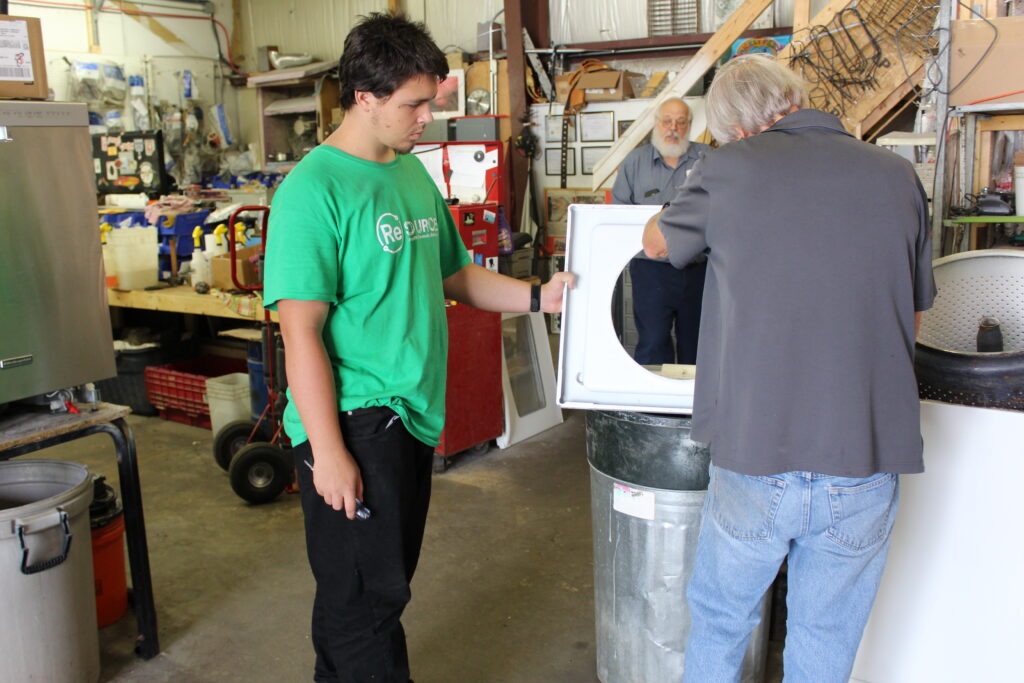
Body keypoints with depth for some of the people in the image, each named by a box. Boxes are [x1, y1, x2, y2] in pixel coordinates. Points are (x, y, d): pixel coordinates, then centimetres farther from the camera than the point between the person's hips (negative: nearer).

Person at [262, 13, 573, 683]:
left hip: (414, 414, 8)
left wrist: (538, 296, 6)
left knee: (386, 580, 20)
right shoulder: (314, 191, -15)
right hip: (354, 424, -8)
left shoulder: (415, 174, 10)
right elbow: (301, 333, -18)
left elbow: (456, 275, 19)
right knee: (365, 598, 4)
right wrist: (328, 452, -19)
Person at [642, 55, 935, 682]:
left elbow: (656, 243, 13)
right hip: (867, 466, 2)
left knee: (719, 626, 21)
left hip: (756, 460, -2)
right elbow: (914, 320, 11)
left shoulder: (730, 168, -6)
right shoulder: (898, 177, 1)